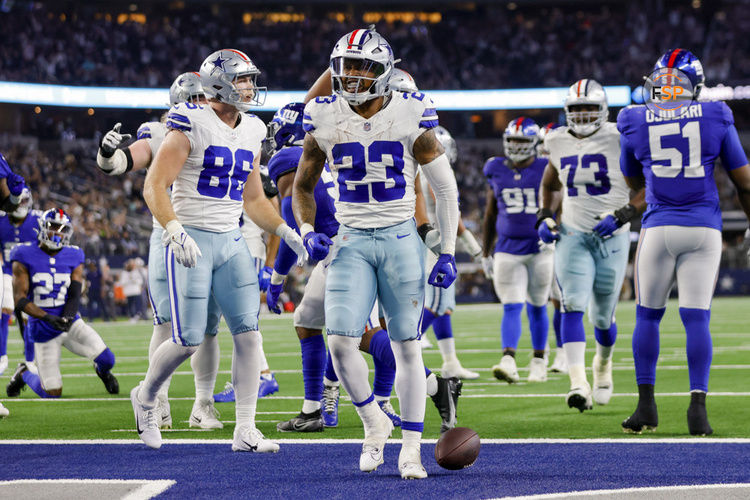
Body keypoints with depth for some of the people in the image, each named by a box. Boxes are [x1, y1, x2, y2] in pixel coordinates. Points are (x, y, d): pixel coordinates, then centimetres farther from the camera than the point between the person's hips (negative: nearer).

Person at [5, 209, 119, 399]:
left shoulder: (73, 258, 1)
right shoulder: (25, 257, -9)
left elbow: (75, 296, -4)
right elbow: (20, 301, -14)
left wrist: (66, 318, -25)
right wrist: (48, 318, -27)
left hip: (70, 321, 3)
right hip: (43, 331, -3)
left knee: (106, 359, -17)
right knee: (52, 394, -1)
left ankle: (102, 370, 22)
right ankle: (24, 374, 31)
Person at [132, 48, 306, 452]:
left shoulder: (251, 132, 11)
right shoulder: (192, 126, -11)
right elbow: (154, 187, -15)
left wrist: (285, 231, 9)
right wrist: (175, 233, -28)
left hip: (231, 242, 6)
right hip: (191, 242, -6)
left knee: (248, 333, -4)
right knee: (189, 340, -6)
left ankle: (245, 432, 0)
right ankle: (145, 397, 23)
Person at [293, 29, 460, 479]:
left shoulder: (411, 117, -6)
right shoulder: (325, 121, 0)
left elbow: (446, 189, 1)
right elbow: (303, 187, 15)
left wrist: (449, 254, -3)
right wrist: (308, 232, -3)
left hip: (401, 239, -2)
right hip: (352, 240, 2)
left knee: (407, 346, 1)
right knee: (341, 341, -11)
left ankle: (411, 449, 10)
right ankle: (374, 423, 14)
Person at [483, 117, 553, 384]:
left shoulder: (546, 170, -2)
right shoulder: (495, 170, 5)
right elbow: (490, 213, 15)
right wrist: (487, 252, 17)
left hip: (539, 247, -1)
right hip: (507, 248, 1)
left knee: (537, 307, 9)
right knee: (512, 307, -9)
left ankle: (539, 361, 22)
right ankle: (508, 361, -19)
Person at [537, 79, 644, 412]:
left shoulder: (618, 140, -9)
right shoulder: (559, 143, 4)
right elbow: (550, 184, 23)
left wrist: (623, 214, -18)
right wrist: (545, 217, 8)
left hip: (612, 236, -2)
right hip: (572, 234, 2)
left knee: (602, 316, 8)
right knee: (573, 304, -19)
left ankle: (604, 363, 42)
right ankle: (578, 384, -28)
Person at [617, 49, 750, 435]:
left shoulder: (636, 123, 2)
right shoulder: (716, 118, 1)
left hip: (658, 227, 0)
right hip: (704, 229, 0)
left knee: (648, 315, 12)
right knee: (697, 318, 0)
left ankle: (646, 405, 12)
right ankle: (698, 407, -8)